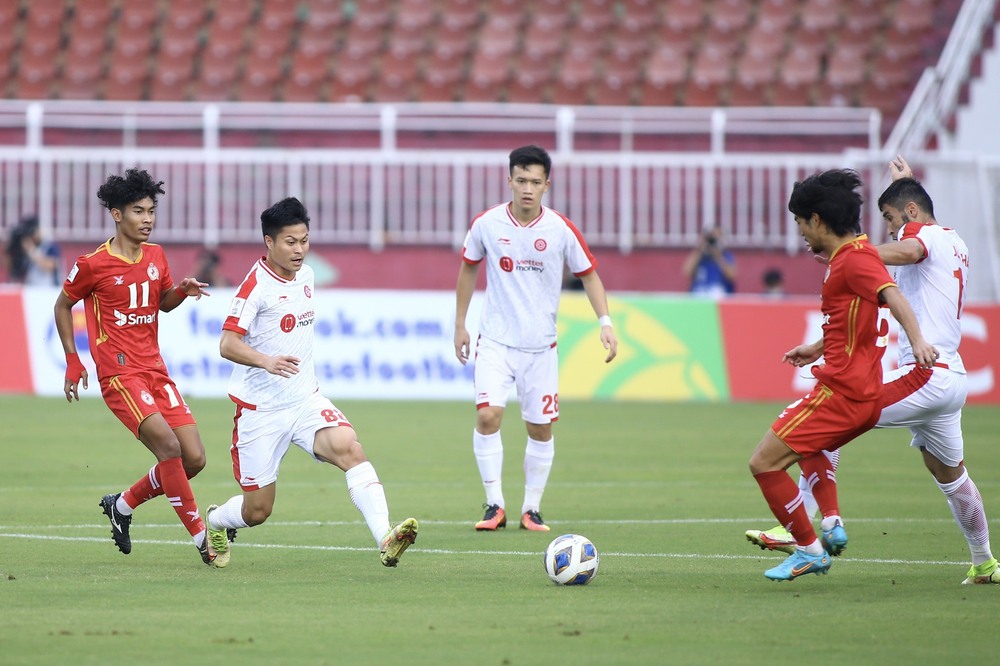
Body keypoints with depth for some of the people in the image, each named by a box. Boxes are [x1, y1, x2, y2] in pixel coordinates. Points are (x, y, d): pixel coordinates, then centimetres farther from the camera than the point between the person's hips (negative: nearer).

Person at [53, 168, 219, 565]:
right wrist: (72, 361, 4)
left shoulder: (155, 257, 9)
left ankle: (123, 505, 20)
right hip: (119, 375, -7)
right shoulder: (92, 265, -8)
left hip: (155, 370, 7)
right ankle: (201, 538, -16)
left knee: (194, 459, -2)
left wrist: (181, 291, 2)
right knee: (168, 446, -23)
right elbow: (63, 305, 6)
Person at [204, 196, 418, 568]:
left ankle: (385, 539, -36)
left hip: (305, 400, 5)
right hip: (260, 409, -5)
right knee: (257, 511, 3)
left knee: (349, 447, -25)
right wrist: (267, 361, -42)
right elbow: (228, 344, -25)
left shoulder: (305, 275, 7)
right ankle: (214, 521, 39)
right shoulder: (257, 285, -15)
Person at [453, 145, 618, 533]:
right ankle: (495, 505, -7)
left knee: (540, 428, 4)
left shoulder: (561, 230, -7)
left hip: (540, 345, 1)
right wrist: (460, 325, 14)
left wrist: (605, 322, -6)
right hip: (495, 340, -1)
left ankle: (532, 508, 19)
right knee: (488, 415, -17)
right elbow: (468, 268, 11)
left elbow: (588, 274, 6)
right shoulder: (487, 224, -6)